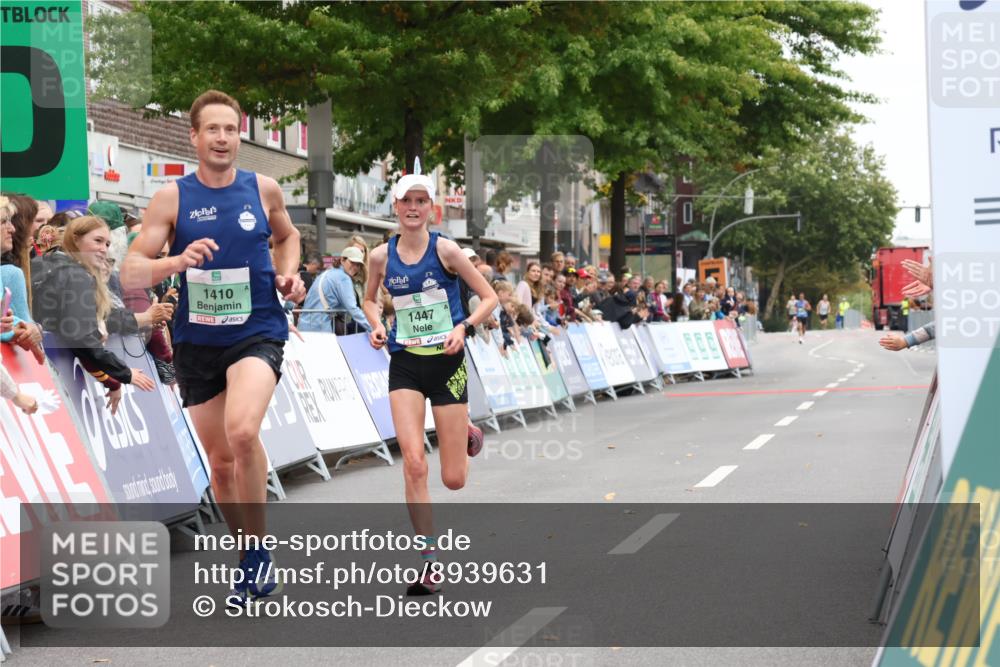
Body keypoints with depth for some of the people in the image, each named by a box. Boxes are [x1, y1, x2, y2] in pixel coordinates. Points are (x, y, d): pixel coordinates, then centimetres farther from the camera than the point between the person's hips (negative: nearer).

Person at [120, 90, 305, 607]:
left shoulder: (264, 189, 1)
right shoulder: (172, 197, -3)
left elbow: (287, 236, 23)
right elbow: (130, 274, -7)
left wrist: (288, 275, 3)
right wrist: (178, 261, -25)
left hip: (257, 332, -2)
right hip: (197, 340, 2)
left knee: (242, 431, -28)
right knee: (220, 459, 10)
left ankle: (258, 551, -12)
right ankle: (249, 562, 30)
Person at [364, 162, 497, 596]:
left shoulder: (445, 249, -9)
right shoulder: (380, 256, 0)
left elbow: (489, 297, -2)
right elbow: (370, 299, 19)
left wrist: (464, 328, -18)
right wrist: (376, 327, 0)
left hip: (447, 363, -2)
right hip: (405, 365, 2)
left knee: (453, 479, 3)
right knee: (413, 463, -16)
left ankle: (468, 433, 40)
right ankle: (429, 560, -6)